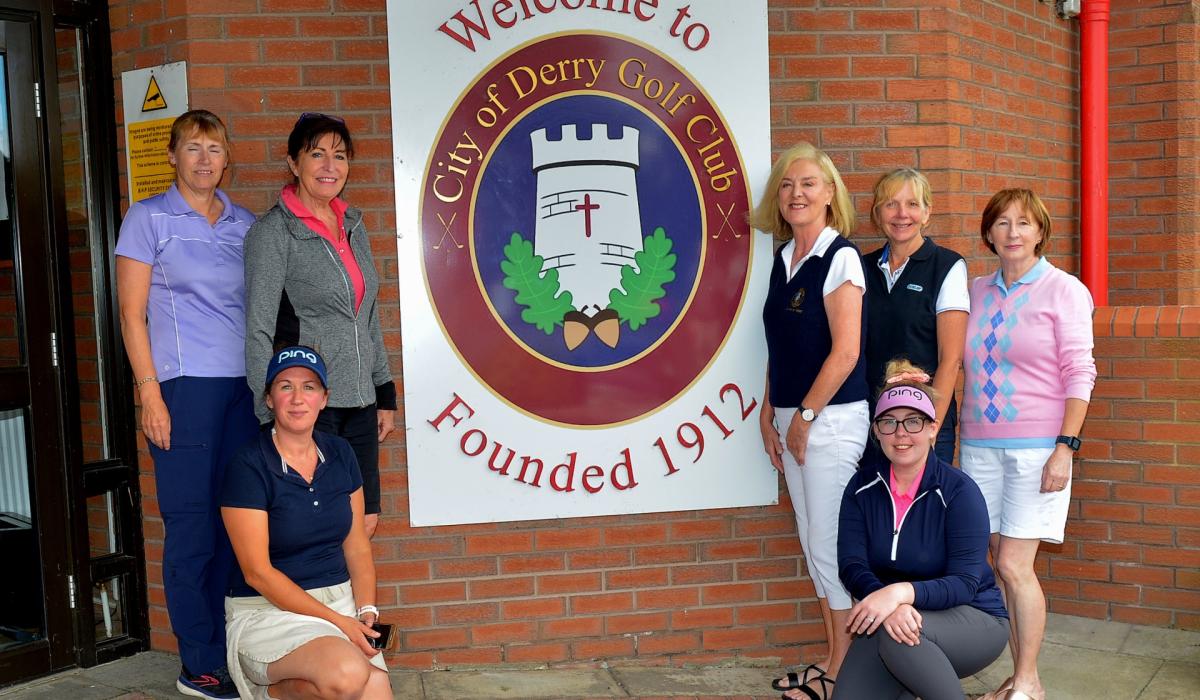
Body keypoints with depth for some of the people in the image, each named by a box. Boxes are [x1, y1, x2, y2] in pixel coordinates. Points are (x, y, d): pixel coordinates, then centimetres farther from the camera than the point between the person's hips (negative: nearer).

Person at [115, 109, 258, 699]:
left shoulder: (245, 223, 15)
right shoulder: (148, 218, 2)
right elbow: (131, 313, -2)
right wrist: (150, 394, -9)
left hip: (244, 385, 5)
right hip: (184, 385, -4)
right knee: (193, 526, -1)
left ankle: (233, 648, 19)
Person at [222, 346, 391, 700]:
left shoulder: (340, 454, 6)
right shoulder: (249, 466, -11)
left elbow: (357, 546, 10)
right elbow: (257, 572, -13)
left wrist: (366, 610, -6)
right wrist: (336, 621, -16)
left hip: (341, 600, 6)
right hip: (268, 609, -5)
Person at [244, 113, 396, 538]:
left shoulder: (353, 225, 12)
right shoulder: (273, 232, -7)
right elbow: (259, 333, -10)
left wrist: (384, 393, 15)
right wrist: (270, 417, -13)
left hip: (359, 403, 6)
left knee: (364, 523, 9)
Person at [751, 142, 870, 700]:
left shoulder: (840, 257, -10)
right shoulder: (783, 259, 12)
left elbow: (845, 351, -16)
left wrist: (805, 415, -12)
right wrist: (769, 412, 9)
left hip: (832, 417, -8)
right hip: (793, 419, 8)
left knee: (830, 544, -1)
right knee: (813, 543, 13)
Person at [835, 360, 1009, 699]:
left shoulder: (959, 491, -14)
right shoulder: (862, 487, -3)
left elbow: (964, 583, -21)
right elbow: (852, 565, -11)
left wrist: (902, 592, -39)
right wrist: (886, 602, -32)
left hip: (973, 618, -4)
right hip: (886, 611, 4)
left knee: (893, 635, -35)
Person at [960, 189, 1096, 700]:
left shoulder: (1063, 290, -2)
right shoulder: (977, 292, 10)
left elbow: (1079, 373, -6)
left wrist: (1066, 447, -14)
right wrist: (965, 436, 6)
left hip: (1036, 447, -4)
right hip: (980, 446, 4)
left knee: (1014, 567, -6)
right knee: (1003, 567, 8)